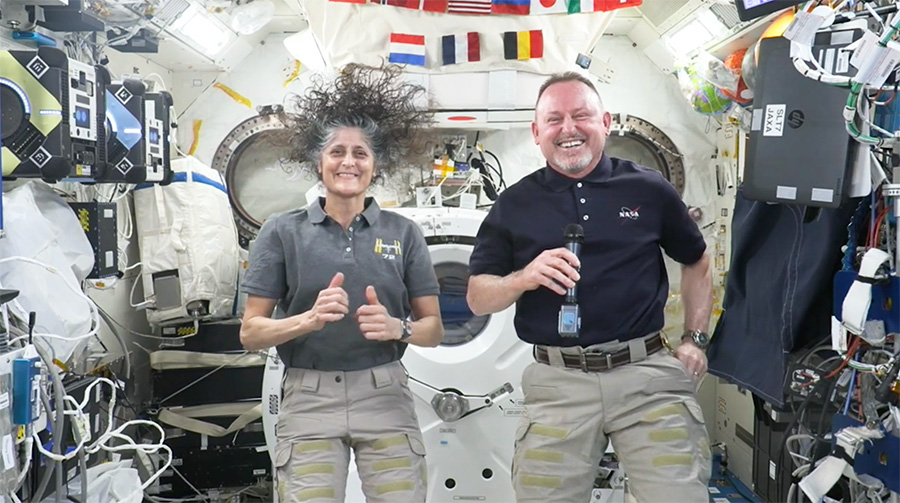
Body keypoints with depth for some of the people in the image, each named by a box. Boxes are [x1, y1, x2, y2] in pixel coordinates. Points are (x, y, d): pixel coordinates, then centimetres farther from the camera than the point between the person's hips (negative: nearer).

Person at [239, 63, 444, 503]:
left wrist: (398, 328, -16)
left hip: (385, 396, 1)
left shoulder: (403, 233, 4)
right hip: (309, 400, -1)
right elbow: (250, 332, -1)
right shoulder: (283, 232, 0)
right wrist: (309, 320, -18)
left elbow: (433, 329, 6)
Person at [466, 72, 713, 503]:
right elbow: (477, 298, 5)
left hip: (646, 372, 0)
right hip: (558, 382, 0)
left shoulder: (649, 189, 5)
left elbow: (696, 264, 19)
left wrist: (695, 339, 11)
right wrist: (525, 277, -15)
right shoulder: (515, 204, 5)